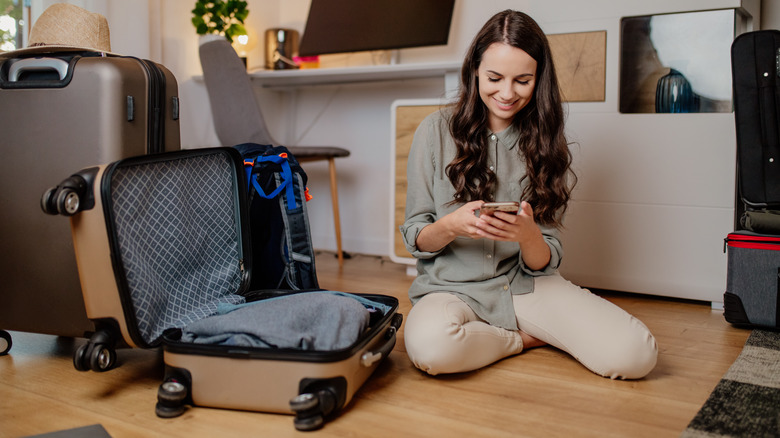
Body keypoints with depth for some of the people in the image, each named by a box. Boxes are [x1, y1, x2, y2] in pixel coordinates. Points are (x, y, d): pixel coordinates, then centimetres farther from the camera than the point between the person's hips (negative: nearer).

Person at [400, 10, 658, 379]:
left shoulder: (545, 142, 6)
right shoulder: (437, 131, -1)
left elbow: (543, 262, 4)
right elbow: (415, 239, 1)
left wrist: (529, 235, -20)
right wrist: (451, 226, -22)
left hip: (527, 286, 2)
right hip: (452, 287, -1)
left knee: (635, 353, -22)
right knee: (431, 345, -37)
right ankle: (526, 339, -4)